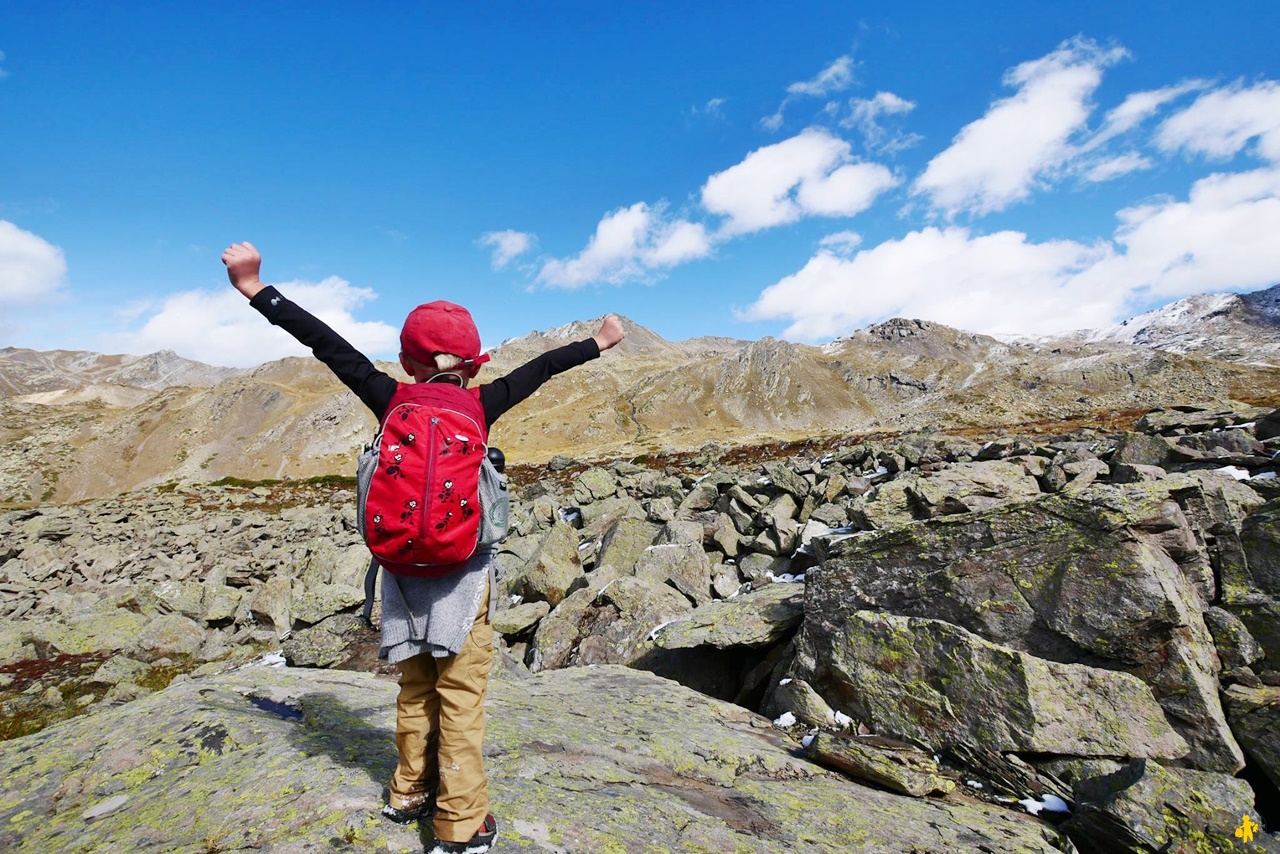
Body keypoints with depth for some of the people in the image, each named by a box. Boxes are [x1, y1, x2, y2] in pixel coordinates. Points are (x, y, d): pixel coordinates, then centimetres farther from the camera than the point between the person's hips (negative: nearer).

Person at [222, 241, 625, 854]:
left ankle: (410, 792, 38)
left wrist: (257, 290, 1)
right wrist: (597, 343, 14)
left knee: (415, 688, 21)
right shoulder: (480, 406, -8)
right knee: (460, 698, 8)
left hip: (405, 569, 3)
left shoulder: (391, 401, -5)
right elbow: (540, 368, 2)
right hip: (464, 574, -2)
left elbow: (329, 346, -4)